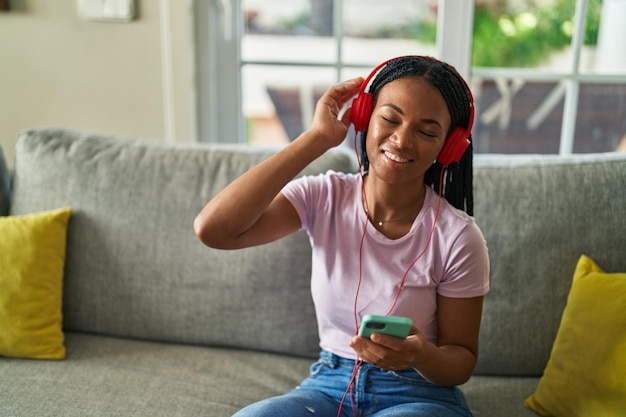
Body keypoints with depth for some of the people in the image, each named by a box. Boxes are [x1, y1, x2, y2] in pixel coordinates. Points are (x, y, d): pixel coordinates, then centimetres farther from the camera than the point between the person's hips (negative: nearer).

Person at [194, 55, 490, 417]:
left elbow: (462, 360, -3)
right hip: (329, 386, 1)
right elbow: (212, 230, -24)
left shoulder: (457, 237, -13)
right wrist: (317, 139, -21)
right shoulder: (324, 197, -8)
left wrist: (421, 356, -28)